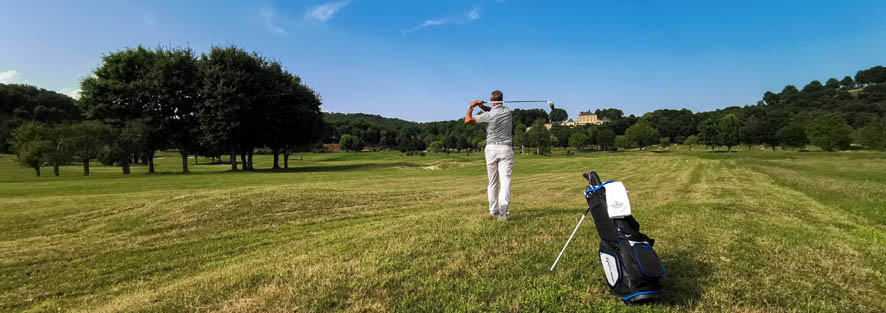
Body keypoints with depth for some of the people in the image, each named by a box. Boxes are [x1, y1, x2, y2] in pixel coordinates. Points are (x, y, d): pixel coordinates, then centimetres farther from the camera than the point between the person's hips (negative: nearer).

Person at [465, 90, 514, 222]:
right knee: (505, 180, -9)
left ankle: (493, 210, 19)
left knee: (493, 181, 11)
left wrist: (471, 107, 11)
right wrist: (482, 106, 8)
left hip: (491, 148, -1)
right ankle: (503, 206, -31)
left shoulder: (488, 115, -8)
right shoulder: (507, 111, 6)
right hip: (506, 149, 1)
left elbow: (467, 120, -3)